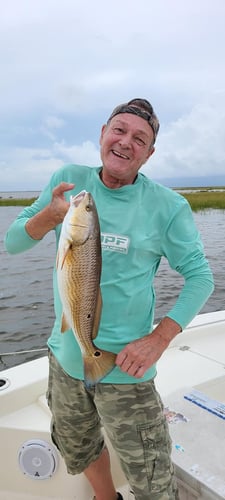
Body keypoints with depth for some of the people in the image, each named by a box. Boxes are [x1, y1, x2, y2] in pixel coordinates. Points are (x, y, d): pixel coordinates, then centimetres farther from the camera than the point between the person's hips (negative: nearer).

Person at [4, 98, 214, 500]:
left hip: (123, 369, -4)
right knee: (78, 453, 28)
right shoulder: (68, 180, -3)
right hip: (64, 357, 4)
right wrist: (50, 216, -24)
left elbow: (200, 276, -7)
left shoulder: (167, 206, -12)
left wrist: (159, 338, -19)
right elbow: (12, 243, -3)